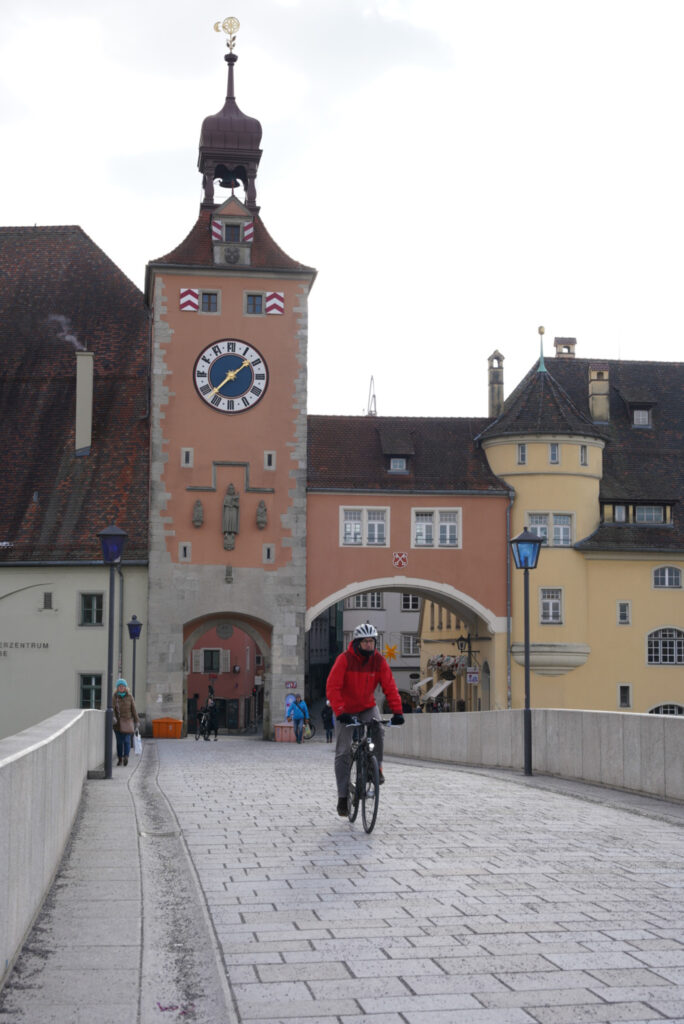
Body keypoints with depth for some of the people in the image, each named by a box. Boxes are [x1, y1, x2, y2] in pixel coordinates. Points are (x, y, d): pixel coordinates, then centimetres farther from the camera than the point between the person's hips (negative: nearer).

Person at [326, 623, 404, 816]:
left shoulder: (379, 661, -11)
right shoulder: (344, 659, -20)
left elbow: (390, 687, -13)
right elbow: (332, 688, -26)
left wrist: (397, 711, -25)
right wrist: (339, 712, -38)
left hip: (367, 707, 2)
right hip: (346, 710, -2)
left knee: (378, 730, -30)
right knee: (343, 752, -5)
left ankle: (377, 768, -11)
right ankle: (342, 797, 2)